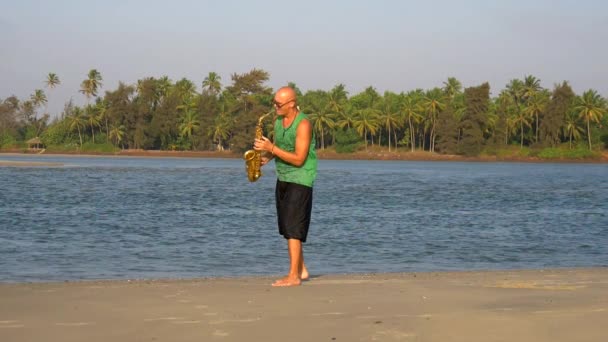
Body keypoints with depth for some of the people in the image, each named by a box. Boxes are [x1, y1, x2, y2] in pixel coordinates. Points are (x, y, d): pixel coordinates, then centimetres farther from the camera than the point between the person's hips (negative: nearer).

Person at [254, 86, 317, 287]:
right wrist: (265, 157, -1)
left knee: (292, 229, -12)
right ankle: (301, 270, 21)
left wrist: (272, 148, -22)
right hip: (282, 179, 8)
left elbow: (299, 159, -21)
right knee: (287, 229, 11)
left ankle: (293, 276, -10)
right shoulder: (278, 121, 7)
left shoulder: (303, 124, -18)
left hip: (300, 181, -8)